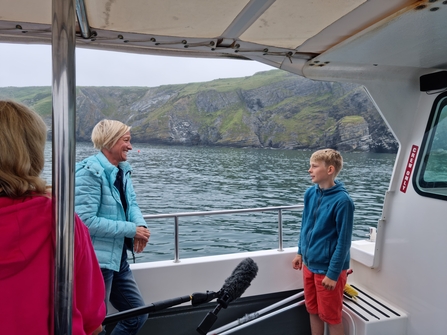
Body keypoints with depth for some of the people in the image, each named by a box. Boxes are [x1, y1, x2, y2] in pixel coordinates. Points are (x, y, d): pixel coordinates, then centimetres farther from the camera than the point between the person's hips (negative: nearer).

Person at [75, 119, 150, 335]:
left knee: (138, 315, 18)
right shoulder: (89, 171, -19)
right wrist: (132, 229, -20)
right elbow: (86, 221, -24)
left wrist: (141, 225, -15)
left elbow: (131, 203, 7)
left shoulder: (122, 170, 8)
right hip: (95, 262, -9)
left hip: (118, 258, 9)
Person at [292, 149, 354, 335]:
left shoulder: (342, 200, -21)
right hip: (309, 264, 6)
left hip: (328, 269, -6)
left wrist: (333, 273, -16)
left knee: (331, 316, 12)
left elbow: (343, 241, -18)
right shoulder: (310, 193, -2)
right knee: (313, 311, 21)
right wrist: (301, 252, 13)